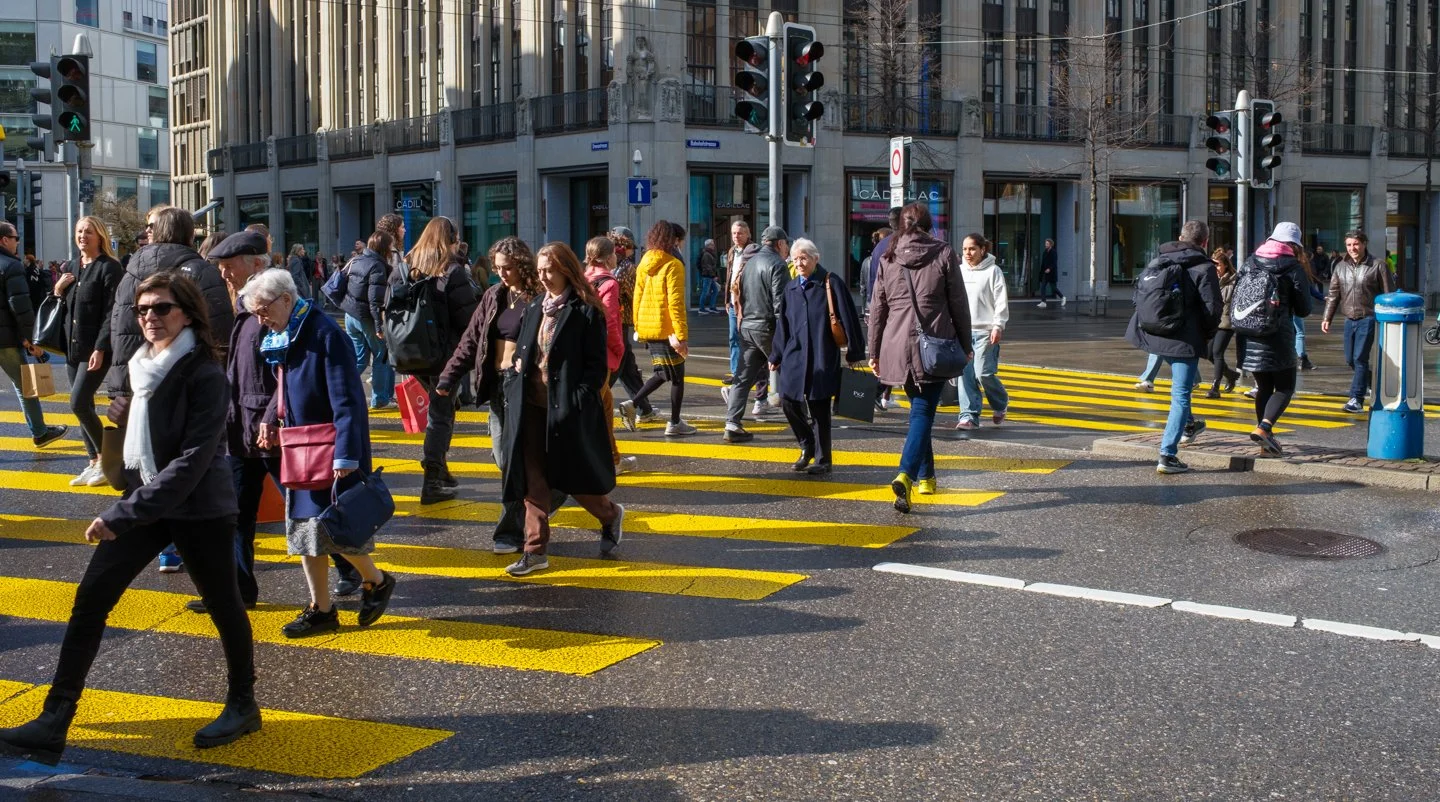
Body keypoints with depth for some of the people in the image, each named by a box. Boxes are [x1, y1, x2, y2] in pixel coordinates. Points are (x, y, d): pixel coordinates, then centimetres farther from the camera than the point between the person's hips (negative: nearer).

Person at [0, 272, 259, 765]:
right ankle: (54, 722, 4)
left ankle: (243, 706, 29)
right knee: (89, 600, 0)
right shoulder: (142, 364, 6)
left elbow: (193, 460, -24)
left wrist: (124, 515, -26)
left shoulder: (204, 375, -18)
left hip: (197, 507, -7)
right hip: (144, 499, 7)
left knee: (222, 605, 9)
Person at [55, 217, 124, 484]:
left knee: (79, 404, -13)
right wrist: (58, 291, 0)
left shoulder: (109, 268, -8)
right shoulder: (71, 268, 14)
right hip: (73, 347, 8)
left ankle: (105, 458, 1)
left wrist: (100, 348, -20)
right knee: (84, 406, 9)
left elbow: (111, 312, -14)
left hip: (96, 349, -8)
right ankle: (94, 462, 16)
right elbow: (62, 309, 20)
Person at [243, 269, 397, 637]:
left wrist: (346, 454, -26)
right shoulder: (278, 337, 8)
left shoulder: (325, 334, -17)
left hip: (332, 449, -9)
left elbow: (346, 400, -21)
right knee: (304, 526, 10)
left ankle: (376, 582, 19)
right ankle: (321, 610, 19)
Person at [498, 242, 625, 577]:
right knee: (532, 480, 3)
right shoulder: (534, 308, 12)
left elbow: (596, 364, -10)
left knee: (576, 477, 5)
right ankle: (535, 550, 9)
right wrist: (519, 364, 2)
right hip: (532, 407, 6)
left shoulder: (586, 312, -8)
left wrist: (578, 399, -19)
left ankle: (610, 515, 34)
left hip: (568, 409, -6)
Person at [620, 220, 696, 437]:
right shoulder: (673, 265, -12)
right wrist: (682, 335, -17)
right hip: (666, 329, -7)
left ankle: (632, 404, 2)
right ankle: (675, 424, 11)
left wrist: (637, 327, 19)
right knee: (677, 376, 6)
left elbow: (637, 297, 13)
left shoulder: (644, 264, 10)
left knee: (663, 372, 18)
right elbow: (676, 303, -17)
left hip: (646, 328, 7)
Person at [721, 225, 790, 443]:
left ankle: (732, 425, -1)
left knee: (744, 377, 5)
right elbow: (780, 303, -17)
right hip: (768, 327, -7)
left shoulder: (749, 263, 15)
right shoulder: (777, 265, -11)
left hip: (747, 327, 7)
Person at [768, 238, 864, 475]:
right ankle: (807, 448, 22)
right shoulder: (791, 289, 12)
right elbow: (782, 325, 18)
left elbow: (848, 319, -3)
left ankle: (823, 459, 12)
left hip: (823, 357, -5)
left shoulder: (831, 284, -4)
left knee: (819, 409, -1)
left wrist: (855, 353, -2)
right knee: (789, 402, -1)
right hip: (794, 356, 5)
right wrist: (776, 357, 18)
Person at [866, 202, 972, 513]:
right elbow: (959, 304, 2)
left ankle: (926, 475, 28)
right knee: (923, 413, -5)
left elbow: (877, 309, 8)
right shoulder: (944, 254, 0)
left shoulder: (888, 259, 7)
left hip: (897, 348, 3)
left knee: (919, 410, 20)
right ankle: (906, 475, -24)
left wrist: (873, 352, 14)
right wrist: (965, 345, 11)